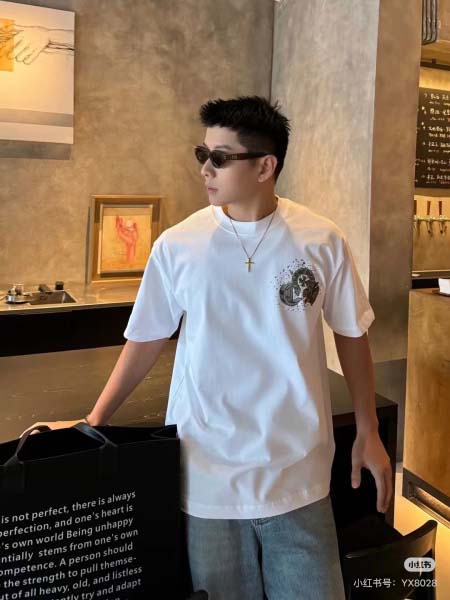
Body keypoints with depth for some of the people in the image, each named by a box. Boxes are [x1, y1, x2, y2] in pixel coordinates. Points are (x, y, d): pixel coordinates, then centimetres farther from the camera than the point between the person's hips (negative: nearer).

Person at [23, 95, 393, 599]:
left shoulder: (322, 242, -7)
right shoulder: (177, 246, -6)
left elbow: (351, 334, 4)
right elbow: (146, 340, 3)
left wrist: (368, 432, 7)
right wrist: (95, 420, 3)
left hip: (297, 471, 1)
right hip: (206, 473, 0)